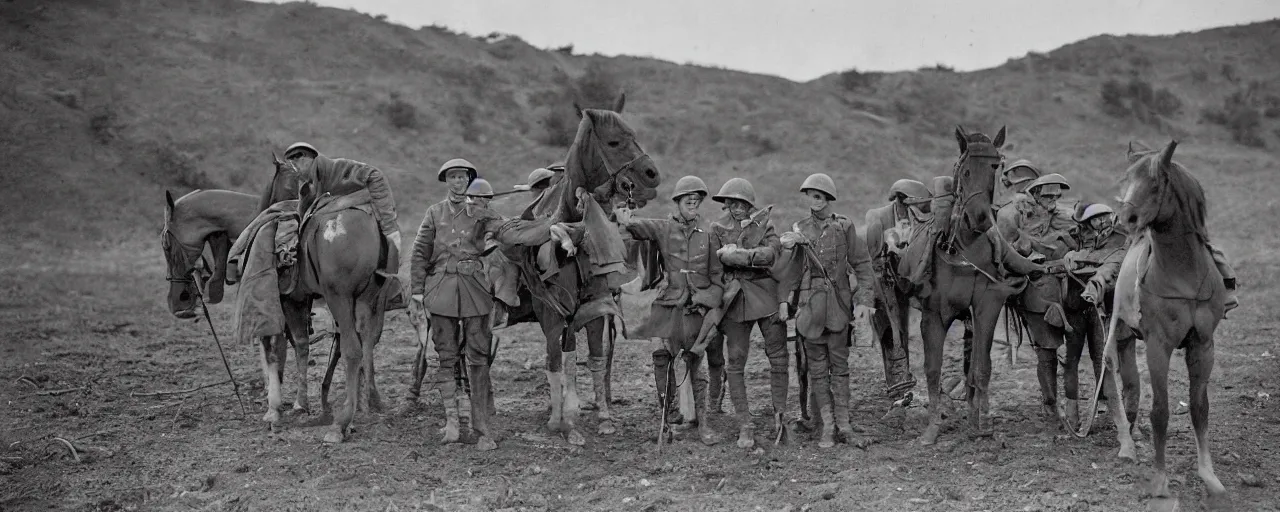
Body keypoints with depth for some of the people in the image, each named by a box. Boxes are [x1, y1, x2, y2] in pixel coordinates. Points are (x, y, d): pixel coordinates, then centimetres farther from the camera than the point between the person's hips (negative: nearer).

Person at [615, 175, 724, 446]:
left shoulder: (708, 233, 6)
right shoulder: (663, 228, 4)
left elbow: (718, 274, 9)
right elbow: (639, 227, -15)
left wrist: (710, 303, -1)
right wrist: (625, 221, -38)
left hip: (696, 306, 0)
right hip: (667, 304, 0)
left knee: (694, 363, 0)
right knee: (663, 362, 2)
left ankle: (702, 421, 5)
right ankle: (665, 418, 13)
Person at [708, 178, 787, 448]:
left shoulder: (763, 224, 7)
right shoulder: (718, 229, 10)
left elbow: (771, 252, -11)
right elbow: (718, 259, -3)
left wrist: (734, 253, -11)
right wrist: (753, 258, -9)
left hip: (766, 296, 0)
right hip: (735, 299, 0)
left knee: (778, 357, -1)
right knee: (736, 362, -2)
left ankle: (780, 414, 15)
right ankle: (744, 427, 3)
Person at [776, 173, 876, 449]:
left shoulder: (844, 226, 1)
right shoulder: (799, 229, 5)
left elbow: (862, 264, 1)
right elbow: (789, 268, 4)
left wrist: (864, 300, -7)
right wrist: (783, 300, -6)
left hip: (838, 300, -1)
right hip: (810, 302, 1)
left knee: (839, 364, 3)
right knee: (817, 367, 4)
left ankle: (844, 426, 7)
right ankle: (827, 427, 10)